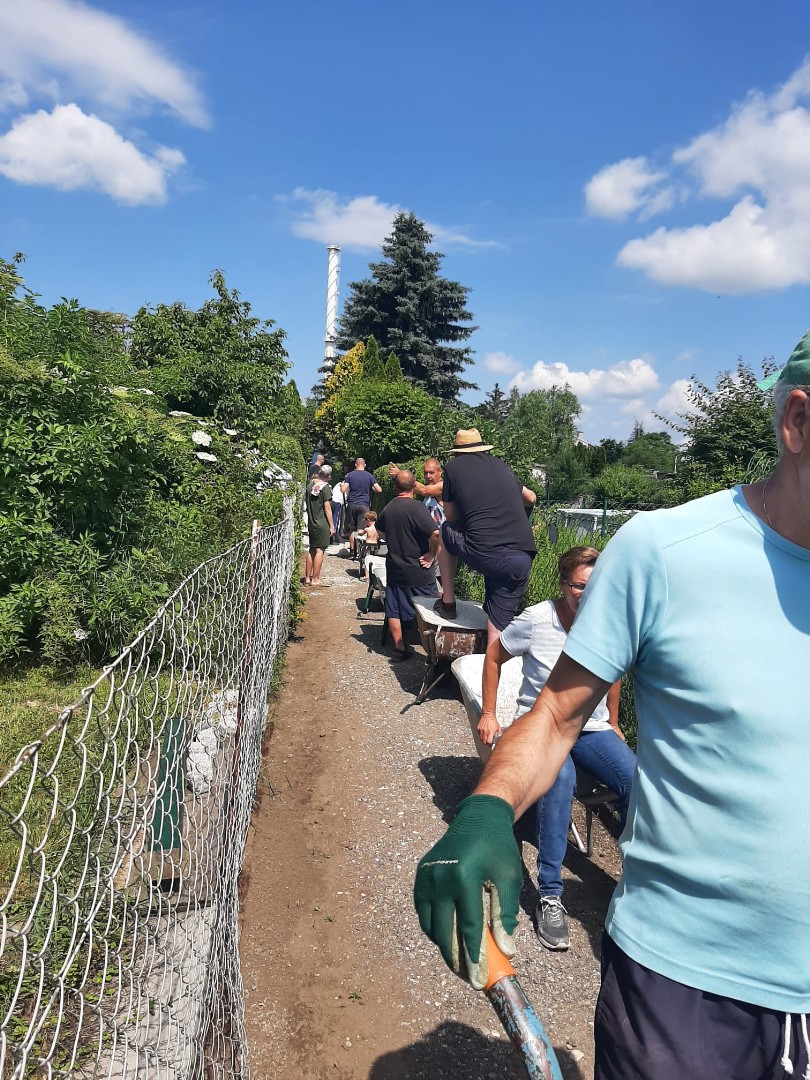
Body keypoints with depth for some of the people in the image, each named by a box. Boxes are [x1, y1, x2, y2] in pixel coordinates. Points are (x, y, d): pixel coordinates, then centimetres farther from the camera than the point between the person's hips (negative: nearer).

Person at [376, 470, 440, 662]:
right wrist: (431, 554, -14)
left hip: (394, 569, 6)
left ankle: (399, 649, 17)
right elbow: (435, 533, -29)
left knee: (394, 611, 11)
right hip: (417, 573, -6)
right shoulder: (416, 507, -18)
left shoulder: (388, 508, 5)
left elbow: (380, 529, 25)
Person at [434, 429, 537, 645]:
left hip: (484, 554, -3)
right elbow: (531, 498, 36)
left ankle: (447, 603, 28)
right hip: (523, 558, 3)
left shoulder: (453, 467, 12)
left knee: (446, 532, 28)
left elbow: (451, 518, 20)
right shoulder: (500, 465, 21)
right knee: (497, 628, 11)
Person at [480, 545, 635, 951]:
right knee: (561, 778, -38)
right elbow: (494, 655, 3)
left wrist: (613, 723, 23)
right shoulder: (536, 620, -14)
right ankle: (549, 896, -28)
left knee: (637, 780, -27)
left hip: (592, 729, 4)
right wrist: (488, 714, 4)